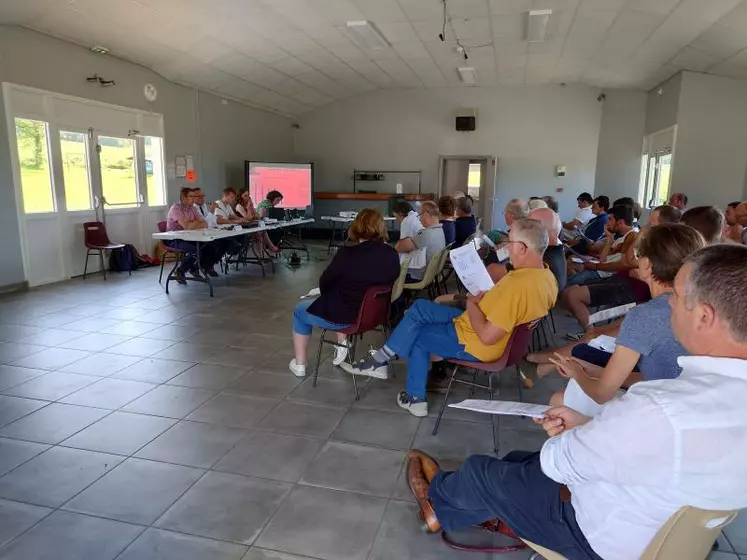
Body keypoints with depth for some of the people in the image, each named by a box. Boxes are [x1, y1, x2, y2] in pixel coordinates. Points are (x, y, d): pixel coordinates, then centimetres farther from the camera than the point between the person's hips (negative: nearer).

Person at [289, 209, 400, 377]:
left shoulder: (348, 252, -24)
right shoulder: (392, 255, -9)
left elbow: (324, 283, -11)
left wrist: (327, 297, 12)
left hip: (343, 316, -6)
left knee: (300, 310, 24)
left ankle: (299, 365, 30)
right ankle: (342, 344, 34)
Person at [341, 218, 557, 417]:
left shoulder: (517, 285, -33)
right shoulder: (547, 276, -3)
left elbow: (487, 336, -30)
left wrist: (472, 304, -13)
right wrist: (484, 300, 1)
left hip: (474, 345, -9)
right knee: (419, 307, 11)